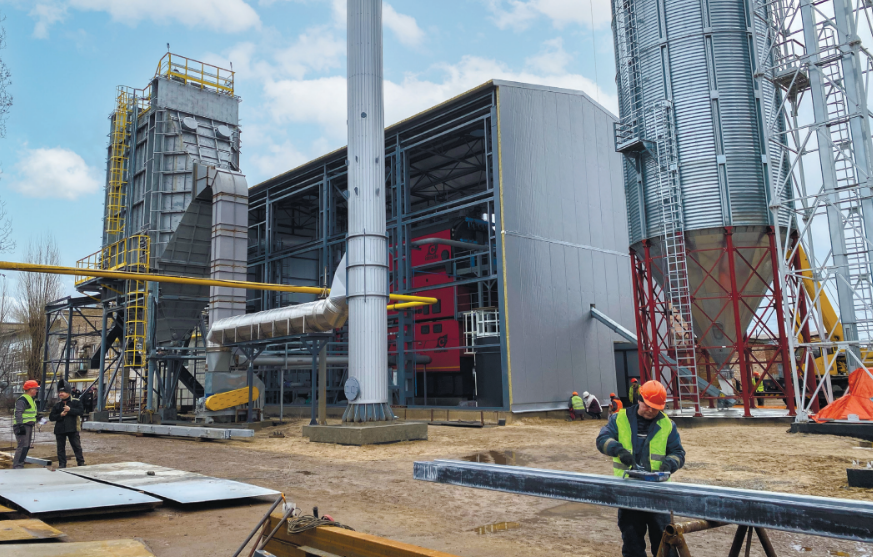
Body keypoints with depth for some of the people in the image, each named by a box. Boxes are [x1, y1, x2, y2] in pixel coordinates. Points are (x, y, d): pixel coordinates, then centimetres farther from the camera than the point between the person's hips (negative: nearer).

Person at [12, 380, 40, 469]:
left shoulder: (31, 399, 19)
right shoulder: (22, 400, -15)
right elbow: (18, 413, -23)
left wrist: (37, 417, 22)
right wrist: (20, 425, -29)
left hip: (28, 426, 11)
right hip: (22, 427, -11)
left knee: (26, 447, 14)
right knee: (22, 446, -14)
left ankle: (20, 465, 22)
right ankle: (16, 467, -12)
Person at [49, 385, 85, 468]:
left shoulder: (75, 402, 1)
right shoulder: (57, 405, 11)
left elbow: (81, 411, -10)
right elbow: (51, 417, 7)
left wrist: (70, 410, -18)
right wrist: (60, 415, -11)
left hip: (72, 428, -4)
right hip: (60, 429, 4)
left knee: (77, 446, 0)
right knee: (61, 447, 8)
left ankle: (81, 462, 7)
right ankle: (62, 464, 17)